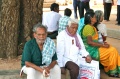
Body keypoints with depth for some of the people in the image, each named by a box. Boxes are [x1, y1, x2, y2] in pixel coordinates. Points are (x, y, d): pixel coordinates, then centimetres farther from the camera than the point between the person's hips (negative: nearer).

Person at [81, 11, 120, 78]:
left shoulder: (92, 27, 14)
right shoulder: (89, 27, -17)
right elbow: (89, 42, -24)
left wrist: (103, 43, 2)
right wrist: (103, 45, -19)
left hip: (93, 48, 9)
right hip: (91, 51, -9)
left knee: (112, 49, 0)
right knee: (112, 51, -9)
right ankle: (112, 72, 5)